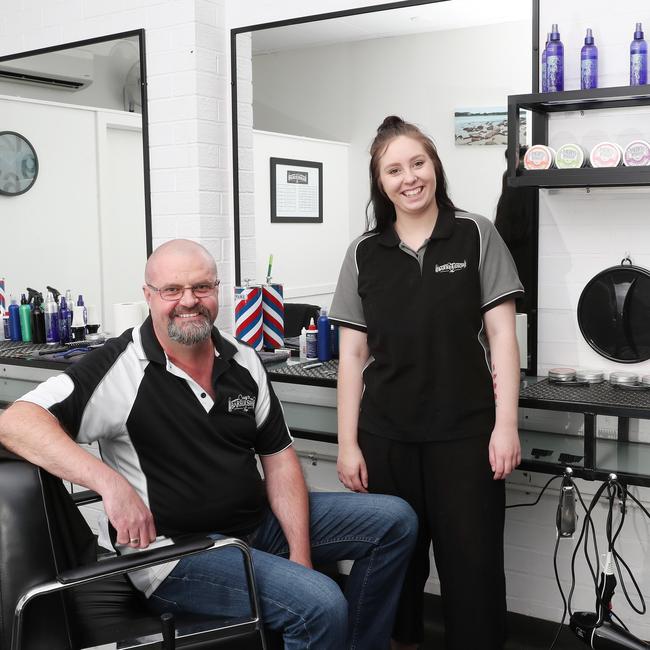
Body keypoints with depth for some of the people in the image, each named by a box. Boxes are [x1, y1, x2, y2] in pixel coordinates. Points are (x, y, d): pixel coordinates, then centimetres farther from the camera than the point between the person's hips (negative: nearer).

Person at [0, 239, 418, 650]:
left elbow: (278, 457, 6)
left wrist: (300, 553, -5)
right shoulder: (121, 368, -16)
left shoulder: (243, 361, 3)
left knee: (395, 521, 6)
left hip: (258, 521, 7)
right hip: (176, 551, -7)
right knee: (321, 604, -27)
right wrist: (109, 481, -37)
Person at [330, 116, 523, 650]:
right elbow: (353, 353, 5)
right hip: (386, 437, 2)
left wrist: (506, 424, -8)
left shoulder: (475, 236, 1)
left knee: (473, 566, 2)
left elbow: (501, 333, -1)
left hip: (465, 433, -2)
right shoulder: (364, 254, 5)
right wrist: (348, 443, 1)